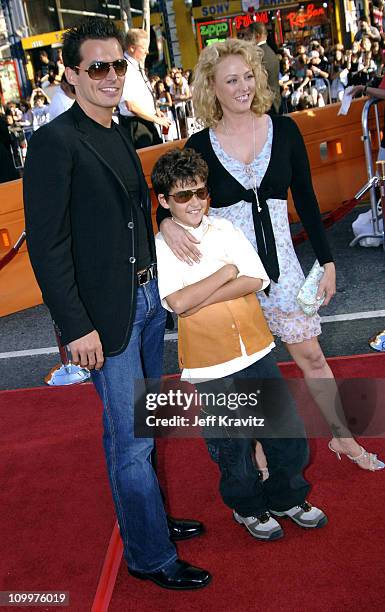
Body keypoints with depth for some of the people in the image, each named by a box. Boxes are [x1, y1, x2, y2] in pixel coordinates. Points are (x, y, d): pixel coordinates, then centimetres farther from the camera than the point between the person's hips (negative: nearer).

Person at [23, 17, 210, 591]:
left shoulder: (120, 134, 12)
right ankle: (150, 556, 20)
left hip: (147, 297, 8)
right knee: (130, 440, 3)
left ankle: (147, 519, 39)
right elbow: (47, 246, -17)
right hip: (107, 313, -8)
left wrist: (156, 284, 10)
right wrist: (77, 327, -19)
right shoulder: (55, 142, -14)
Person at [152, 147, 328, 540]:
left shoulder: (225, 230, 4)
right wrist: (226, 272, -12)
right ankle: (248, 507, 35)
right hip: (211, 364, -3)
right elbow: (177, 303, -20)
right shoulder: (159, 248, -5)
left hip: (256, 350, 4)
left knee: (287, 428, 9)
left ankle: (287, 497, 34)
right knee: (232, 443, 9)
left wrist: (196, 299, -16)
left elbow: (255, 281, -8)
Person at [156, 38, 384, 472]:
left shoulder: (283, 129, -2)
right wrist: (168, 224, -23)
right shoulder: (200, 145, -4)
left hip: (279, 260, 1)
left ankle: (342, 437, 31)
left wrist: (326, 261, 4)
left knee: (311, 356, 11)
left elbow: (306, 200, 3)